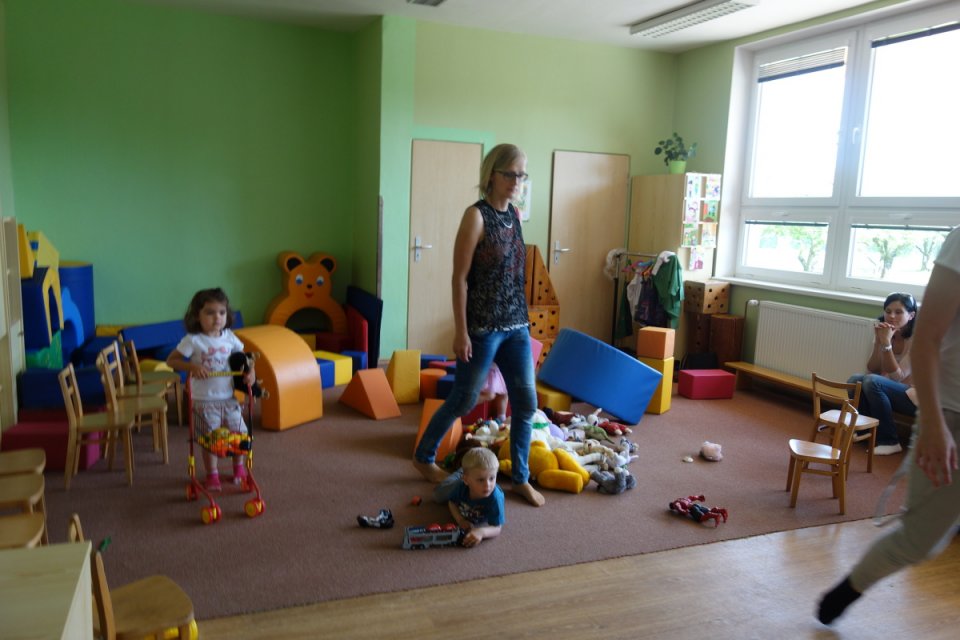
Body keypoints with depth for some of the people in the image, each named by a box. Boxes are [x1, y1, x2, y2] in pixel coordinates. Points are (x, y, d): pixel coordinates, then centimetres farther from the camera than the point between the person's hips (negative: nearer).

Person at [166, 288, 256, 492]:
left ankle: (239, 468, 37)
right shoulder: (193, 340, -12)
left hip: (229, 398, 4)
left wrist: (251, 371, -10)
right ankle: (212, 475, 25)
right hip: (205, 401, -4)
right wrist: (192, 367, -24)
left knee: (239, 434, 11)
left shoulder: (229, 337, 0)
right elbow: (171, 360, -9)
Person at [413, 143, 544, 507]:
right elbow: (459, 277, -15)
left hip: (516, 325, 7)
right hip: (483, 327, -7)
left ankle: (520, 478, 22)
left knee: (526, 403, 7)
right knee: (464, 400, 8)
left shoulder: (513, 214, 9)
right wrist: (461, 331, -17)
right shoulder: (476, 215, -13)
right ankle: (424, 456, 31)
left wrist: (520, 318, 17)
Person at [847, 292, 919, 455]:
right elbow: (872, 370, -7)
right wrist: (878, 341, -18)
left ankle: (889, 441, -16)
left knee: (872, 382, -29)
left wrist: (887, 343, -28)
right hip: (890, 390, 6)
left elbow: (897, 377, -22)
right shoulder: (884, 333, 0)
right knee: (855, 380, -20)